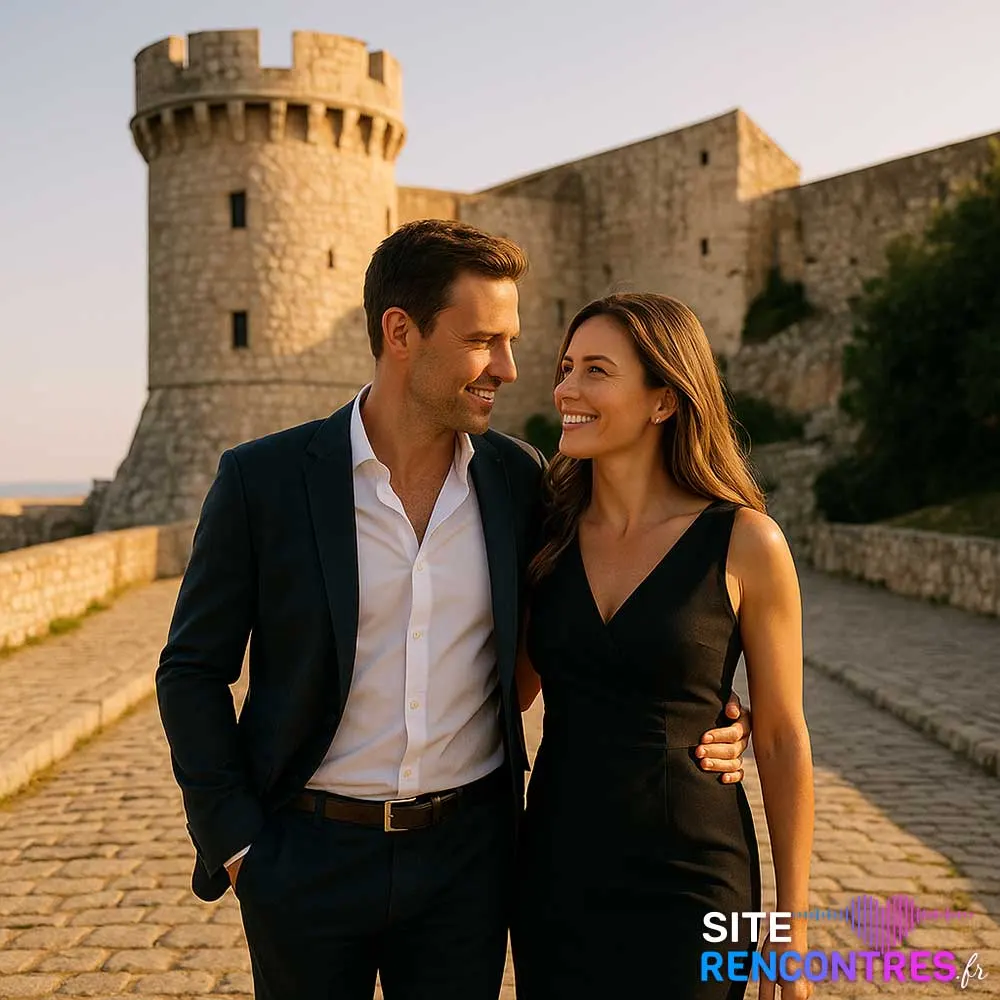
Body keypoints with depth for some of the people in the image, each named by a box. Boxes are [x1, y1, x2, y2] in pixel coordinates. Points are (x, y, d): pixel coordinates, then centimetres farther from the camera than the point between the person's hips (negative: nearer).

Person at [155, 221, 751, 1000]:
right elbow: (193, 670, -3)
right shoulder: (262, 479, -10)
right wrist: (234, 842, -7)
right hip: (308, 856, -1)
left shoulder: (519, 477, -3)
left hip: (466, 853, 2)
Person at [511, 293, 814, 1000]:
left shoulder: (745, 543, -11)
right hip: (555, 874, 4)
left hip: (687, 884, -3)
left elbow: (782, 738, -3)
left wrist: (794, 921, 0)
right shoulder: (547, 534, 0)